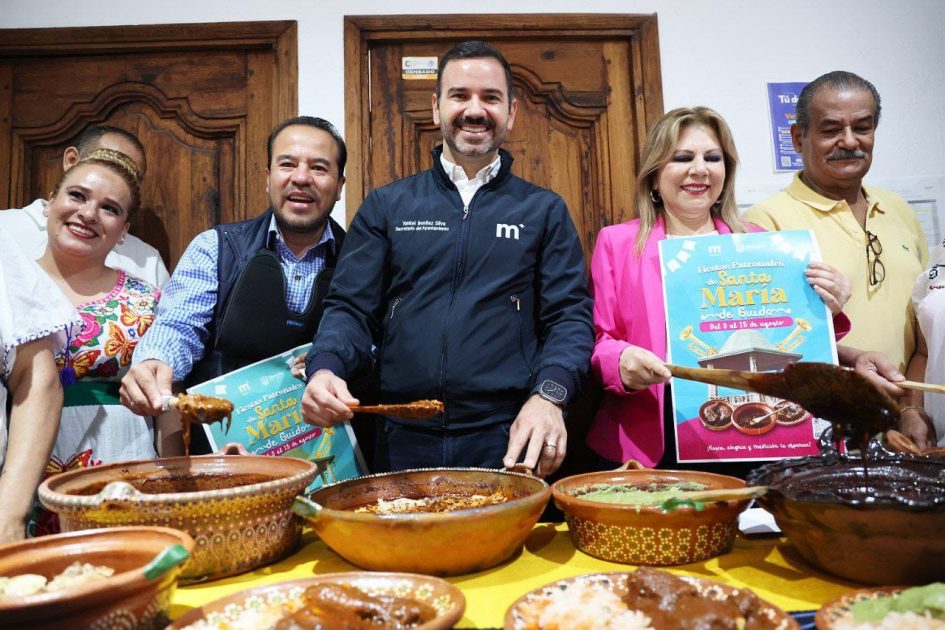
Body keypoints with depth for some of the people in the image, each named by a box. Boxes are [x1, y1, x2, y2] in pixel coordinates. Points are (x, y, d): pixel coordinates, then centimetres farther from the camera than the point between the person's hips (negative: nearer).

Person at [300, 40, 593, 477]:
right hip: (402, 441, 1)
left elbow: (569, 316, 1)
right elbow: (352, 308, 5)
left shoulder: (545, 210, 7)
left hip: (508, 440, 0)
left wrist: (548, 396, -17)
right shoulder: (385, 206, 9)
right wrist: (325, 369, -15)